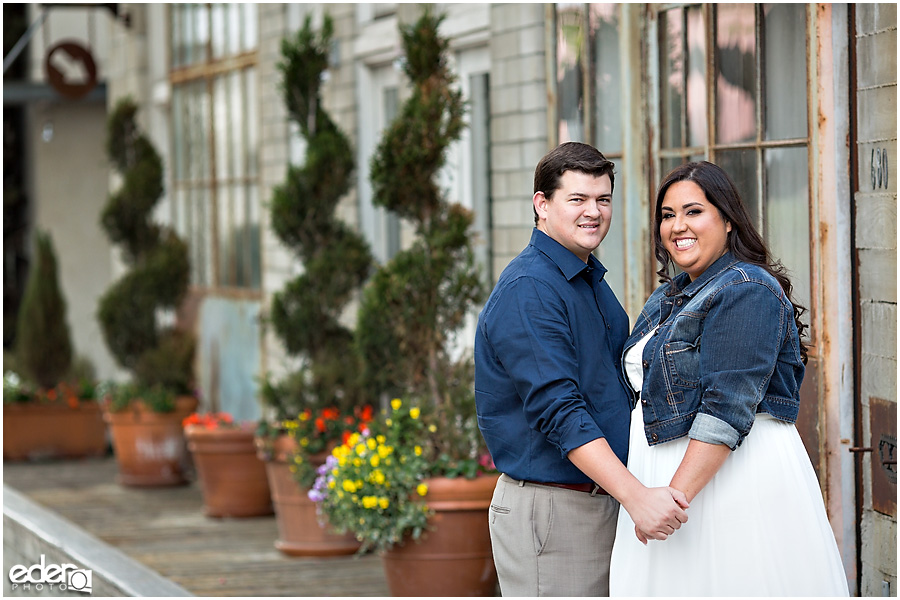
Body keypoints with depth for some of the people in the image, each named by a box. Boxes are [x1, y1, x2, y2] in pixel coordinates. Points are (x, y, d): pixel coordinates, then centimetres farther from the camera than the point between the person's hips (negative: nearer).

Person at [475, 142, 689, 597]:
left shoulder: (593, 282, 15)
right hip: (549, 506, -9)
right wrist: (636, 497, -31)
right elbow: (558, 412, -24)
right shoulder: (528, 290, -15)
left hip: (604, 503, 9)